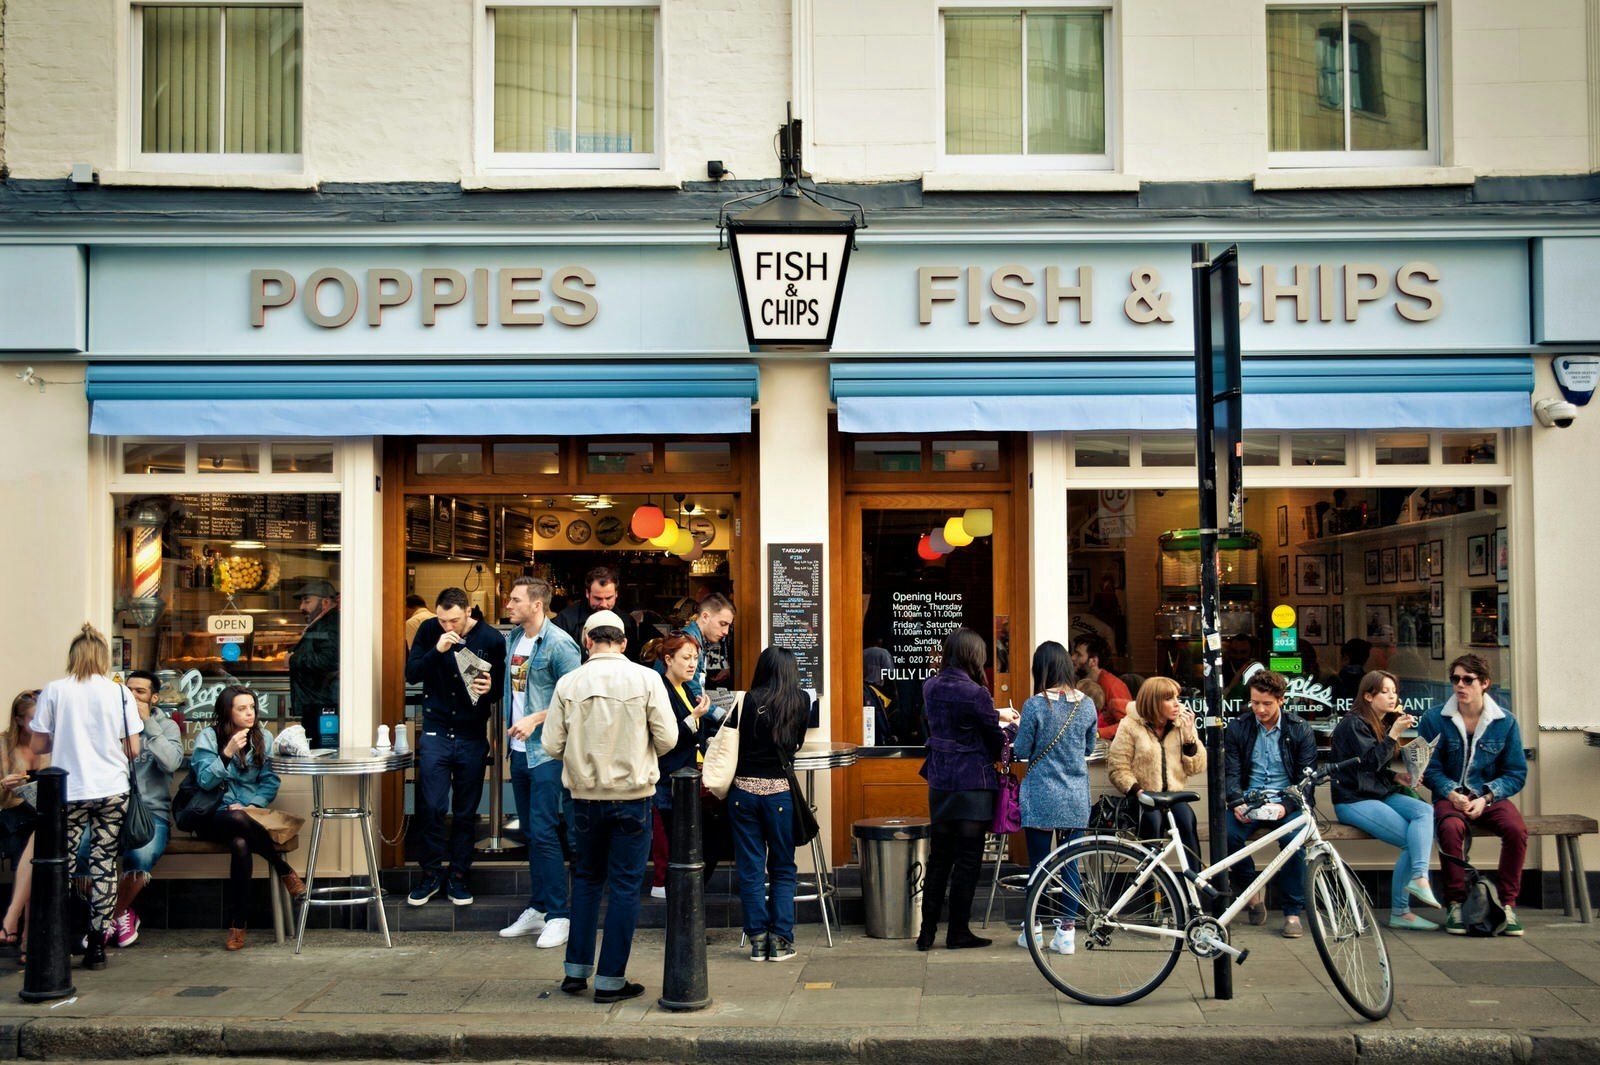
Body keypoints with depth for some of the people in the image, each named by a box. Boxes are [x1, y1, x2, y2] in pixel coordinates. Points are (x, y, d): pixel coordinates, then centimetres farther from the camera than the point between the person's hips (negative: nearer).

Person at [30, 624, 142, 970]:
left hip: (68, 793, -1)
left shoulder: (54, 691, -1)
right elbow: (133, 750, 3)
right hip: (111, 790, 1)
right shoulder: (119, 692, 1)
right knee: (104, 864, 5)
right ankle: (97, 945, 6)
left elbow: (39, 746, 2)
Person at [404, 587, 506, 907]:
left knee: (466, 812, 8)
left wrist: (490, 688, -24)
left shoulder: (490, 639, -7)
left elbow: (503, 686, -1)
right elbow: (411, 674, -7)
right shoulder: (429, 630, -4)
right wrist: (437, 651, -23)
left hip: (472, 736, 0)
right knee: (431, 808, -1)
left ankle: (457, 875, 21)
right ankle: (431, 873, 14)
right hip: (436, 733, 0)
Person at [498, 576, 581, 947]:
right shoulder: (512, 638, 11)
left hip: (547, 751, -8)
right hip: (520, 749, 8)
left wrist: (535, 719, -21)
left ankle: (559, 916, -2)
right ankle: (537, 910, 23)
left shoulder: (558, 644, -14)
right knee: (530, 832, 14)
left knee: (543, 831, -9)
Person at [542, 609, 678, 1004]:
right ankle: (611, 979, 9)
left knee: (587, 878, 19)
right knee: (625, 884, 6)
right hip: (632, 794, -2)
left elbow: (553, 745, -4)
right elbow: (667, 738, -8)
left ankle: (577, 970, 22)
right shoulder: (646, 679, -8)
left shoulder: (568, 683, -4)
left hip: (585, 795, 2)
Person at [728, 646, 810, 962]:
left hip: (744, 790, 0)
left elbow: (736, 744, 4)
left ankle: (757, 939, 9)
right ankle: (780, 939, 7)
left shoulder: (749, 700, 0)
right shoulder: (801, 701, 3)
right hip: (779, 791, 0)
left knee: (750, 869, 7)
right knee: (782, 869, 11)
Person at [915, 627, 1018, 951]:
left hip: (939, 784, 6)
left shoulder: (930, 687, 3)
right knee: (967, 860, 4)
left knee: (939, 858, 13)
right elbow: (996, 742, -7)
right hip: (973, 786, -6)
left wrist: (996, 714, 30)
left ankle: (927, 932, 14)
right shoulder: (975, 693, -17)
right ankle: (958, 933, 11)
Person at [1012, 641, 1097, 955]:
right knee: (1070, 863, 9)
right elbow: (1089, 749, 11)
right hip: (1076, 799, 3)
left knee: (1038, 862, 6)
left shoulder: (1035, 705, -13)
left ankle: (1033, 929, 14)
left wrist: (1017, 728, 13)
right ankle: (1067, 930, 12)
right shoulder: (1086, 705, -1)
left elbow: (1022, 750, -6)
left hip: (1041, 797, -3)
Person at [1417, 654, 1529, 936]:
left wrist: (1485, 798, -12)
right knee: (1451, 827, -35)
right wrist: (1452, 794, -18)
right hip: (1450, 796, -1)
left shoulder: (1505, 721, 2)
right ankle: (1455, 904, -22)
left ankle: (1507, 904, -15)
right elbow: (1429, 768, -1)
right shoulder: (1434, 719, 0)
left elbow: (1516, 774, 3)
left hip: (1490, 798, 1)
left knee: (1516, 829, -30)